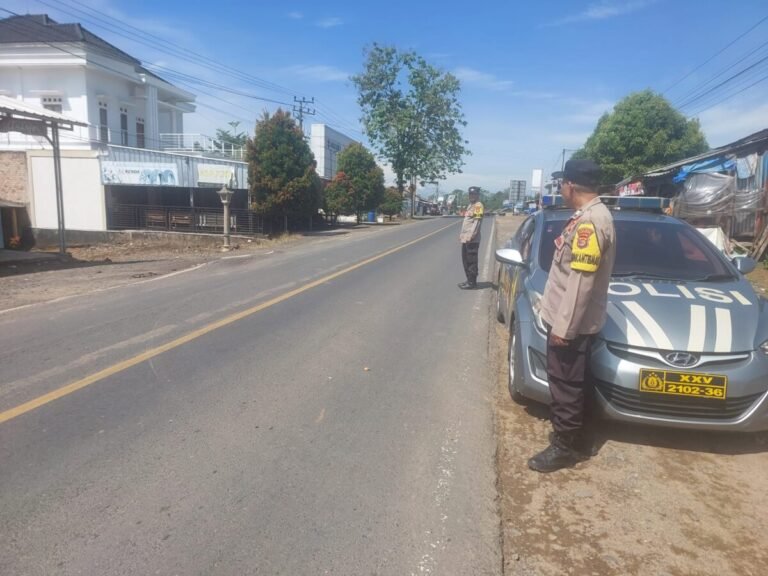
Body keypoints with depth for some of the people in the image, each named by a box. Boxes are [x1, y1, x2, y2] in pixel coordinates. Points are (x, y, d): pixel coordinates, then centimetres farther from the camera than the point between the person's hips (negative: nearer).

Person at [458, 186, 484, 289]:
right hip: (465, 239, 10)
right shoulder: (470, 205, 20)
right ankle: (469, 280, 23)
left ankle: (472, 283, 0)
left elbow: (477, 221, -18)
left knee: (471, 261, -5)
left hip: (472, 239, -10)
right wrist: (462, 234, 19)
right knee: (465, 260, 14)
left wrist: (471, 236, -24)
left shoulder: (478, 205, -10)